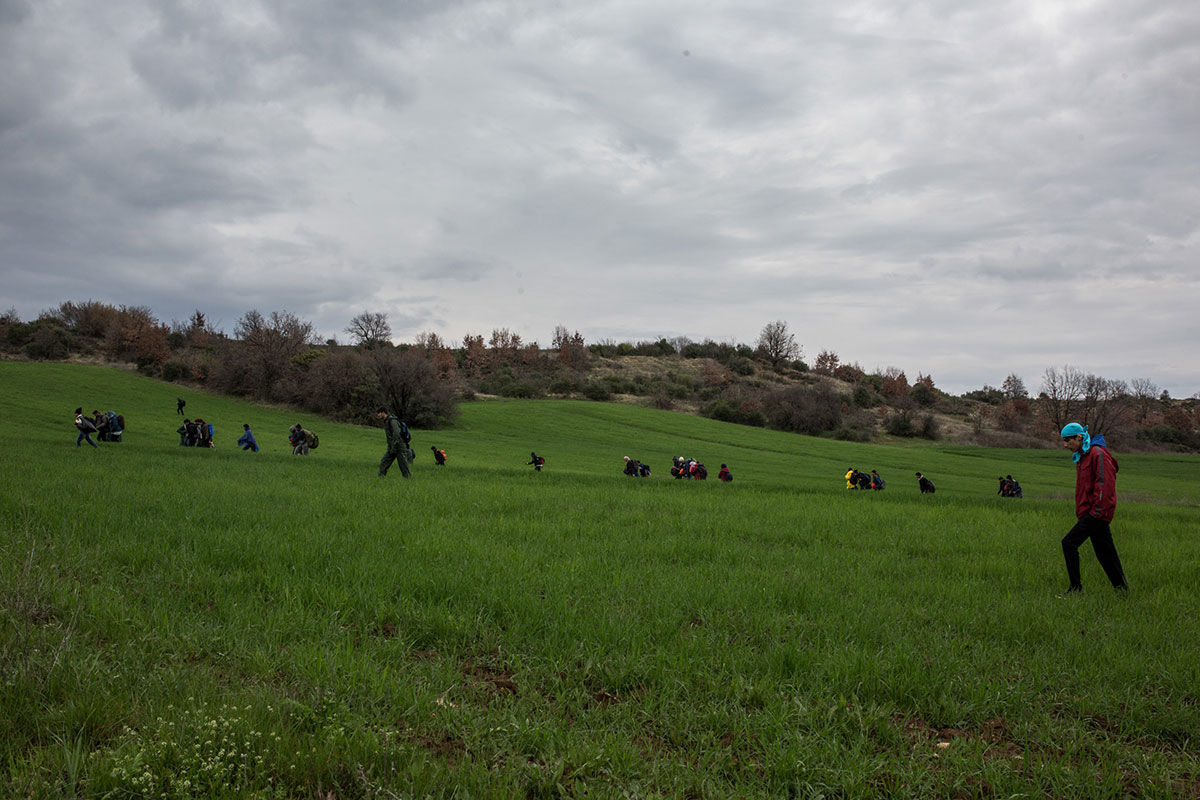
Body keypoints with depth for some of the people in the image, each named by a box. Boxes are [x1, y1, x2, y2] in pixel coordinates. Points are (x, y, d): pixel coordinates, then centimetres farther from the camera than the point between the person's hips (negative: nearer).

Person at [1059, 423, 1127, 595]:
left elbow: (1105, 483, -18)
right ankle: (1121, 588, 18)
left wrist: (1098, 510, -20)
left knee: (1069, 542, -14)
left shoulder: (1097, 453, -11)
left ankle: (1075, 587, -10)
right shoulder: (1082, 456, 19)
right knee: (1104, 551, 12)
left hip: (1096, 512, -10)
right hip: (1089, 512, 10)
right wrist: (1081, 511, 19)